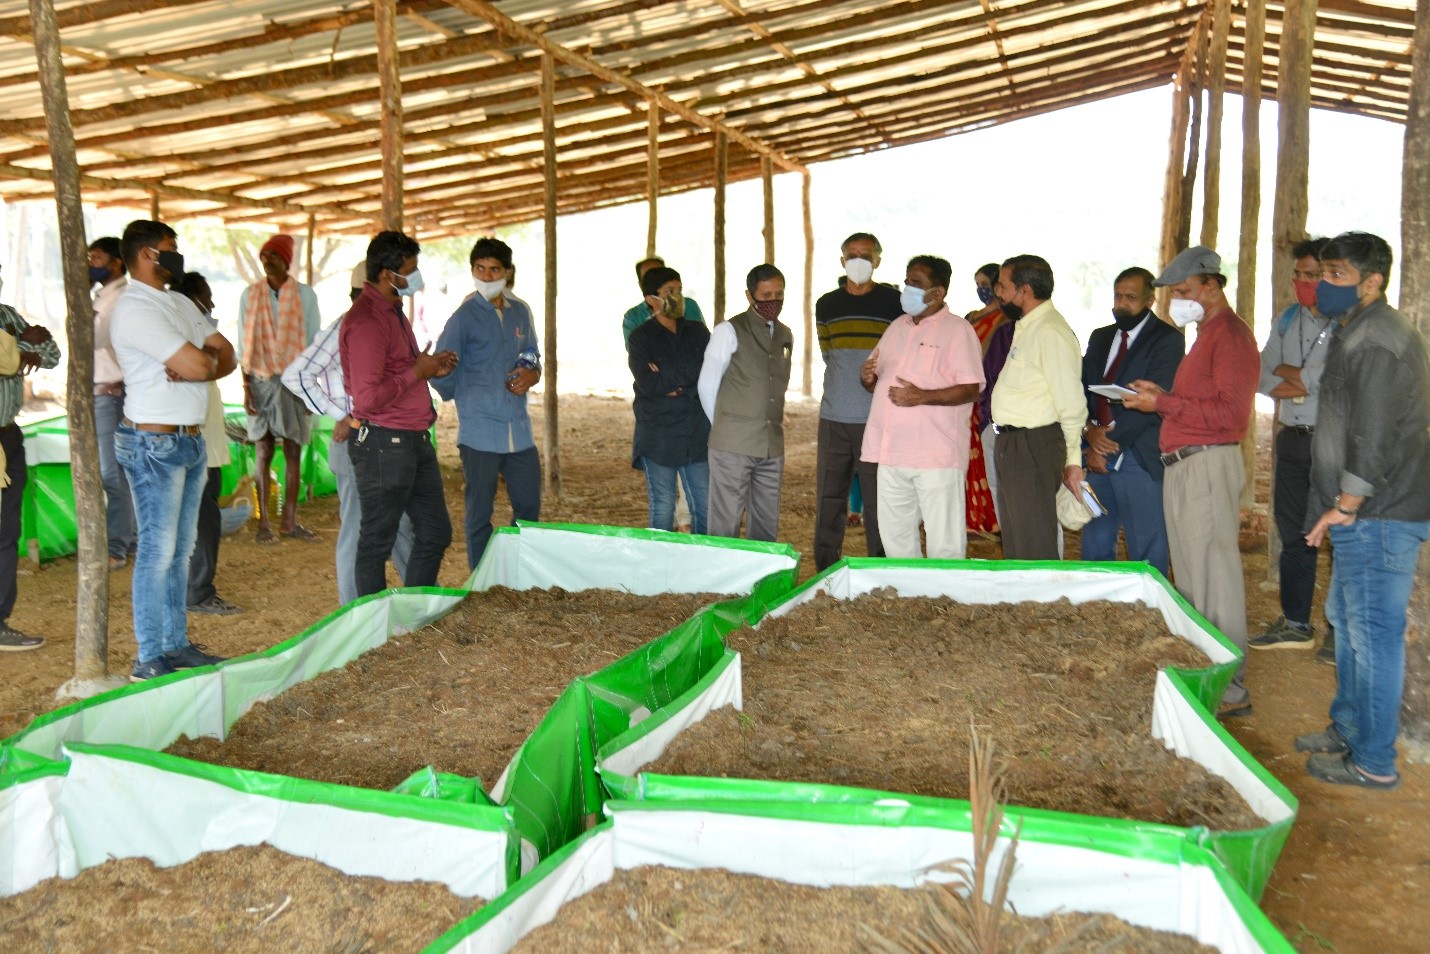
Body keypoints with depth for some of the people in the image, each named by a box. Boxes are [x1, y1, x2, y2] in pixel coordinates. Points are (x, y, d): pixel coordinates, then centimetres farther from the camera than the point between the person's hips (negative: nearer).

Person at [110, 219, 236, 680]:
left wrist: (197, 364, -12)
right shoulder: (133, 309, -15)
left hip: (191, 439, 9)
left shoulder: (180, 303, 14)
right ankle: (149, 659, 1)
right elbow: (199, 365, -22)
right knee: (157, 551, -5)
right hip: (154, 444, -9)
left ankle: (176, 643, 21)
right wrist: (204, 360, 1)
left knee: (180, 549, 13)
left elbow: (226, 356, 8)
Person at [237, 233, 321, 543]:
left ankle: (290, 521, 9)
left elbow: (313, 342, 5)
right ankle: (263, 522, 6)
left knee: (294, 453, 2)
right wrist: (246, 386, -1)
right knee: (263, 453, 1)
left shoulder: (305, 295, 3)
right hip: (262, 381, 0)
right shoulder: (250, 295, 5)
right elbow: (245, 345, 6)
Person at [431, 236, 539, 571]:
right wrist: (466, 399, 5)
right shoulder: (465, 317, -6)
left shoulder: (520, 312, 10)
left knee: (529, 506, 10)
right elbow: (441, 372, -5)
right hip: (480, 432, -5)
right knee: (480, 513, 4)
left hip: (519, 430, 5)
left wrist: (532, 373, 0)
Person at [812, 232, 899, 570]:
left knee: (878, 501, -3)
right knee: (829, 499, 6)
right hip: (834, 416, 3)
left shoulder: (893, 301, 3)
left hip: (878, 418, -3)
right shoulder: (826, 305, 13)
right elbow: (828, 355, 15)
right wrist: (860, 376, 3)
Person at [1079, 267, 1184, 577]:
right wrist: (1090, 429, -7)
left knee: (1147, 555, -1)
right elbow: (1082, 390, 11)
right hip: (1099, 456, 6)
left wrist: (1111, 439, -13)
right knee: (1095, 547, 12)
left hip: (1140, 458, -6)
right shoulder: (1100, 337, 17)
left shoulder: (1167, 339, -3)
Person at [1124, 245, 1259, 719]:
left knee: (1212, 579, -7)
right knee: (1190, 579, 12)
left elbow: (1230, 413, -20)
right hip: (1182, 465, 10)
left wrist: (1163, 404, -18)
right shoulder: (1207, 334, 21)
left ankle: (1228, 688, -2)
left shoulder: (1230, 335, -11)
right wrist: (1160, 395, 10)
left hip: (1208, 465, -10)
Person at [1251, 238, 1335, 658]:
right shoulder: (1289, 318, 12)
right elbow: (1263, 375, 9)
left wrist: (1289, 373, -5)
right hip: (1293, 438, 7)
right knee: (1294, 533, 13)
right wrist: (1301, 386, -10)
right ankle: (1295, 624, 23)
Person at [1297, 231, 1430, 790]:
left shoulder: (1375, 340, -17)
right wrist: (1341, 508, 22)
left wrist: (1345, 507, -15)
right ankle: (1348, 729, 33)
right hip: (1367, 514, 11)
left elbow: (1374, 437, -23)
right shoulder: (1359, 332, 17)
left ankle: (1374, 762, 4)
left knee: (1374, 632, -5)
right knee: (1346, 620, 20)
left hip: (1380, 516, -11)